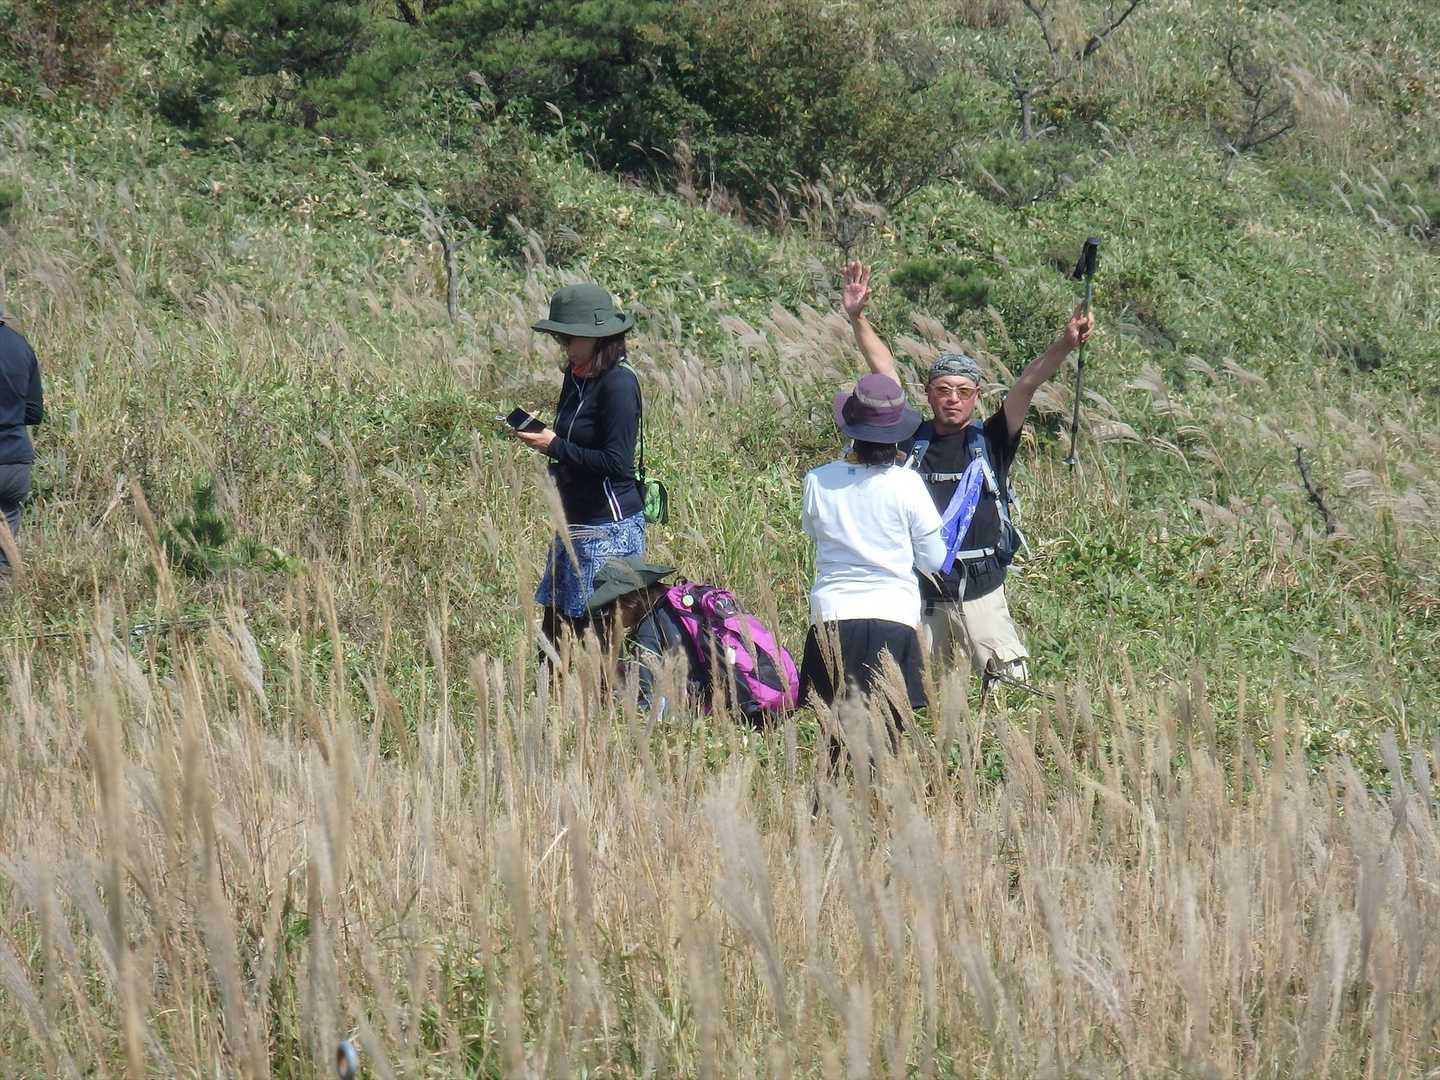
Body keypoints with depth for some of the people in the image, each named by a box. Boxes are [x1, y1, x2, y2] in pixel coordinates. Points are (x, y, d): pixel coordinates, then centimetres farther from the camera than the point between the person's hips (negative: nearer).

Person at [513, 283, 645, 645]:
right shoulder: (576, 377, 11)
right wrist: (541, 436, 6)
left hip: (610, 527, -9)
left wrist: (555, 447, -18)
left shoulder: (618, 383, -16)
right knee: (555, 626, 9)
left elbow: (617, 463, -20)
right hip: (575, 524, 9)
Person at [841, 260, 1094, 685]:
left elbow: (1026, 385, -7)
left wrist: (1064, 346, -20)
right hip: (918, 593, 2)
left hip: (981, 592, -2)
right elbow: (885, 373, 5)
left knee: (1013, 686, -8)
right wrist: (857, 318, 0)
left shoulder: (990, 442, 4)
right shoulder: (912, 440, 7)